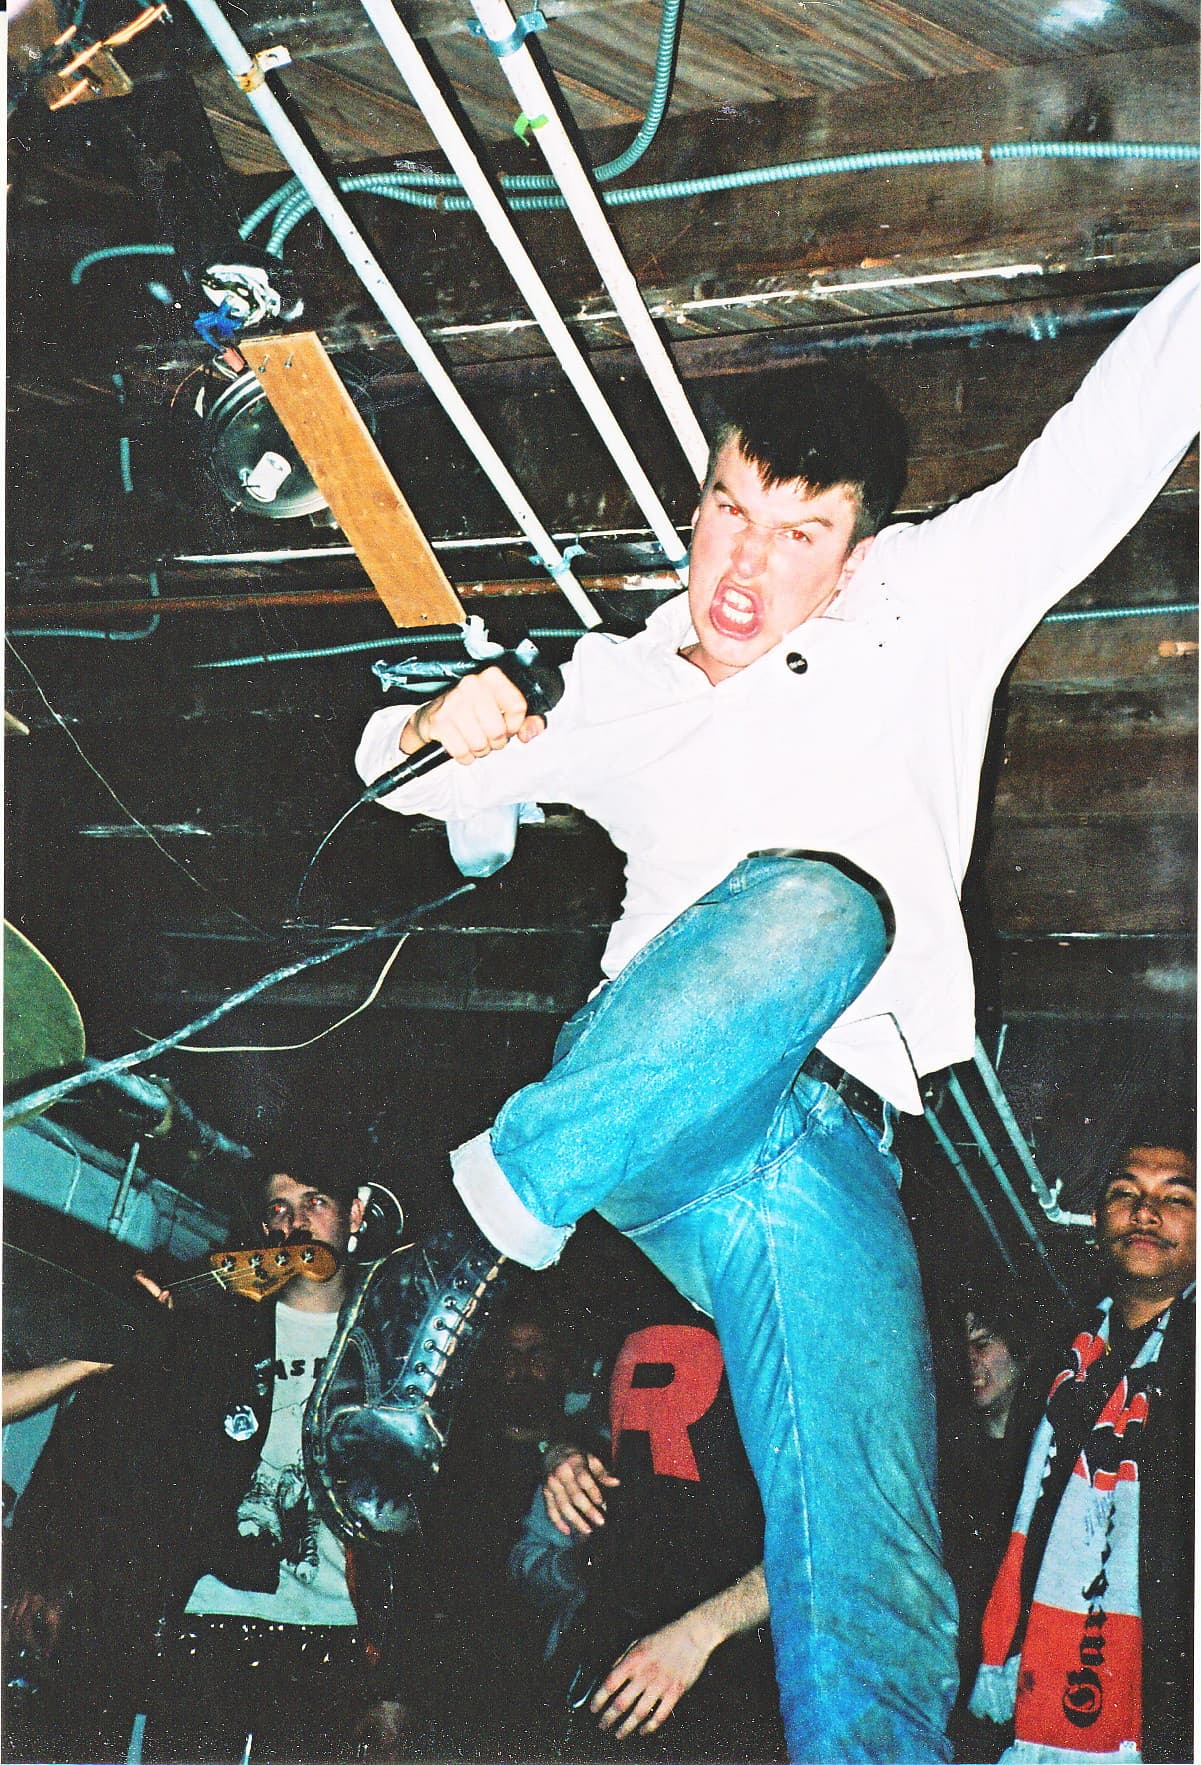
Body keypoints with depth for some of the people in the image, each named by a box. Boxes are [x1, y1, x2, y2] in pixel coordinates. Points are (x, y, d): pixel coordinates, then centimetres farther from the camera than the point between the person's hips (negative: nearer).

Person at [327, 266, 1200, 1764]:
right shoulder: (626, 690, 27)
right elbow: (411, 777, 37)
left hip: (837, 1149, 0)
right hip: (629, 1107, 1)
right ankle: (454, 1269, -35)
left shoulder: (926, 606, 22)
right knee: (814, 898, -34)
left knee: (873, 1615, -20)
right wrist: (432, 727, 12)